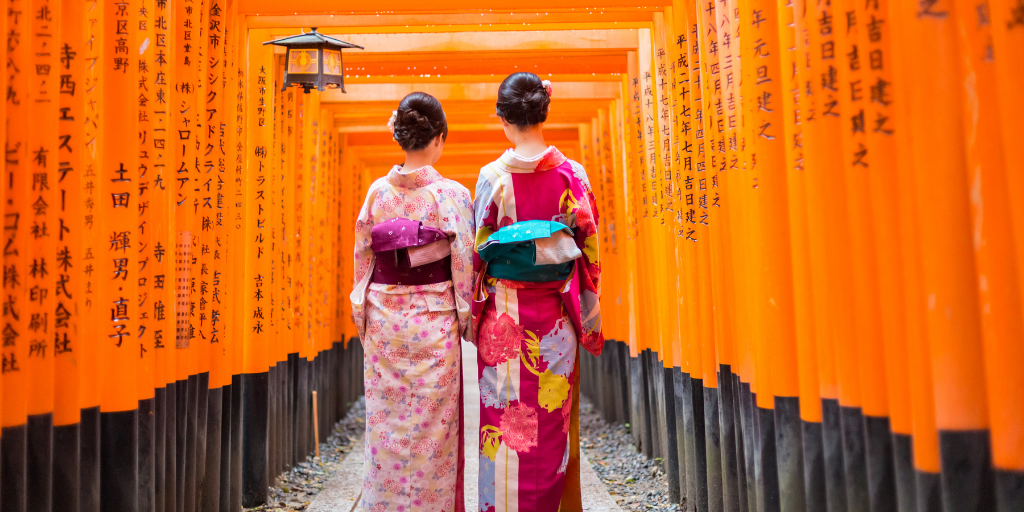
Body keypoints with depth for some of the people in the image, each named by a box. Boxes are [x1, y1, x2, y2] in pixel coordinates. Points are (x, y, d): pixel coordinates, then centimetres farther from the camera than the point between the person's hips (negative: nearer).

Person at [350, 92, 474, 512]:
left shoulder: (377, 191, 1)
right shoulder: (452, 194, -8)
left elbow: (363, 257, 4)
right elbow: (464, 262, -7)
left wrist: (363, 318, 12)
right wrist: (465, 319, 3)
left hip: (383, 319, 3)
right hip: (433, 321, -3)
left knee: (386, 420, 12)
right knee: (432, 424, 8)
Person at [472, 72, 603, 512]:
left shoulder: (493, 177, -7)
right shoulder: (572, 174, -3)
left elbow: (478, 253, -4)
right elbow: (589, 249, 0)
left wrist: (473, 313, 7)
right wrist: (589, 319, 9)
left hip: (504, 312, -2)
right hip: (555, 315, 2)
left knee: (505, 415, 8)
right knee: (553, 416, 12)